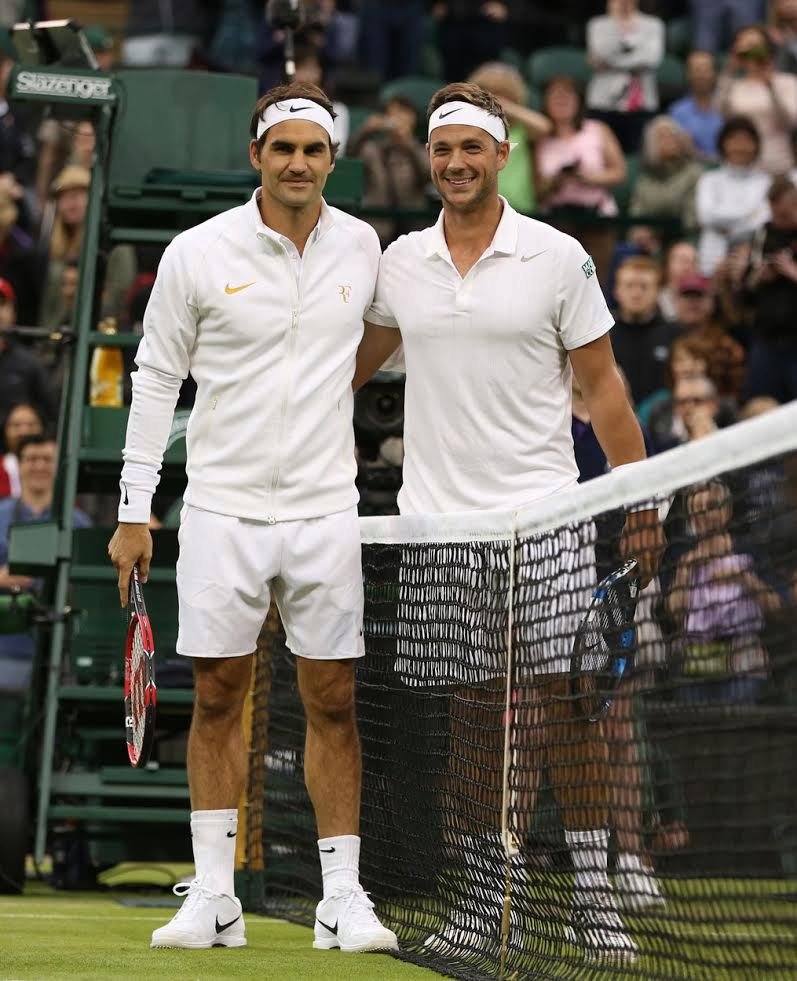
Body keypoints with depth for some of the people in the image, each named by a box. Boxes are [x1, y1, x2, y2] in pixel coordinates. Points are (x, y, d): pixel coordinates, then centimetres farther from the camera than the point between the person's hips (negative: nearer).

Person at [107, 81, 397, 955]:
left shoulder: (362, 247, 4)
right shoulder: (198, 254, -3)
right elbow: (156, 377, 2)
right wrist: (133, 511, 0)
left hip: (326, 512, 1)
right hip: (222, 511, -1)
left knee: (332, 702, 1)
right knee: (216, 699, 2)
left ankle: (342, 899, 5)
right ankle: (212, 899, 7)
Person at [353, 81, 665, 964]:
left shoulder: (557, 258, 0)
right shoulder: (399, 263, 8)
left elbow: (601, 386, 3)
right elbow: (351, 363, 23)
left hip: (541, 514, -3)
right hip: (437, 523, 3)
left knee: (564, 701, -7)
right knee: (468, 712, 5)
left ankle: (593, 897, -2)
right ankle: (483, 897, 11)